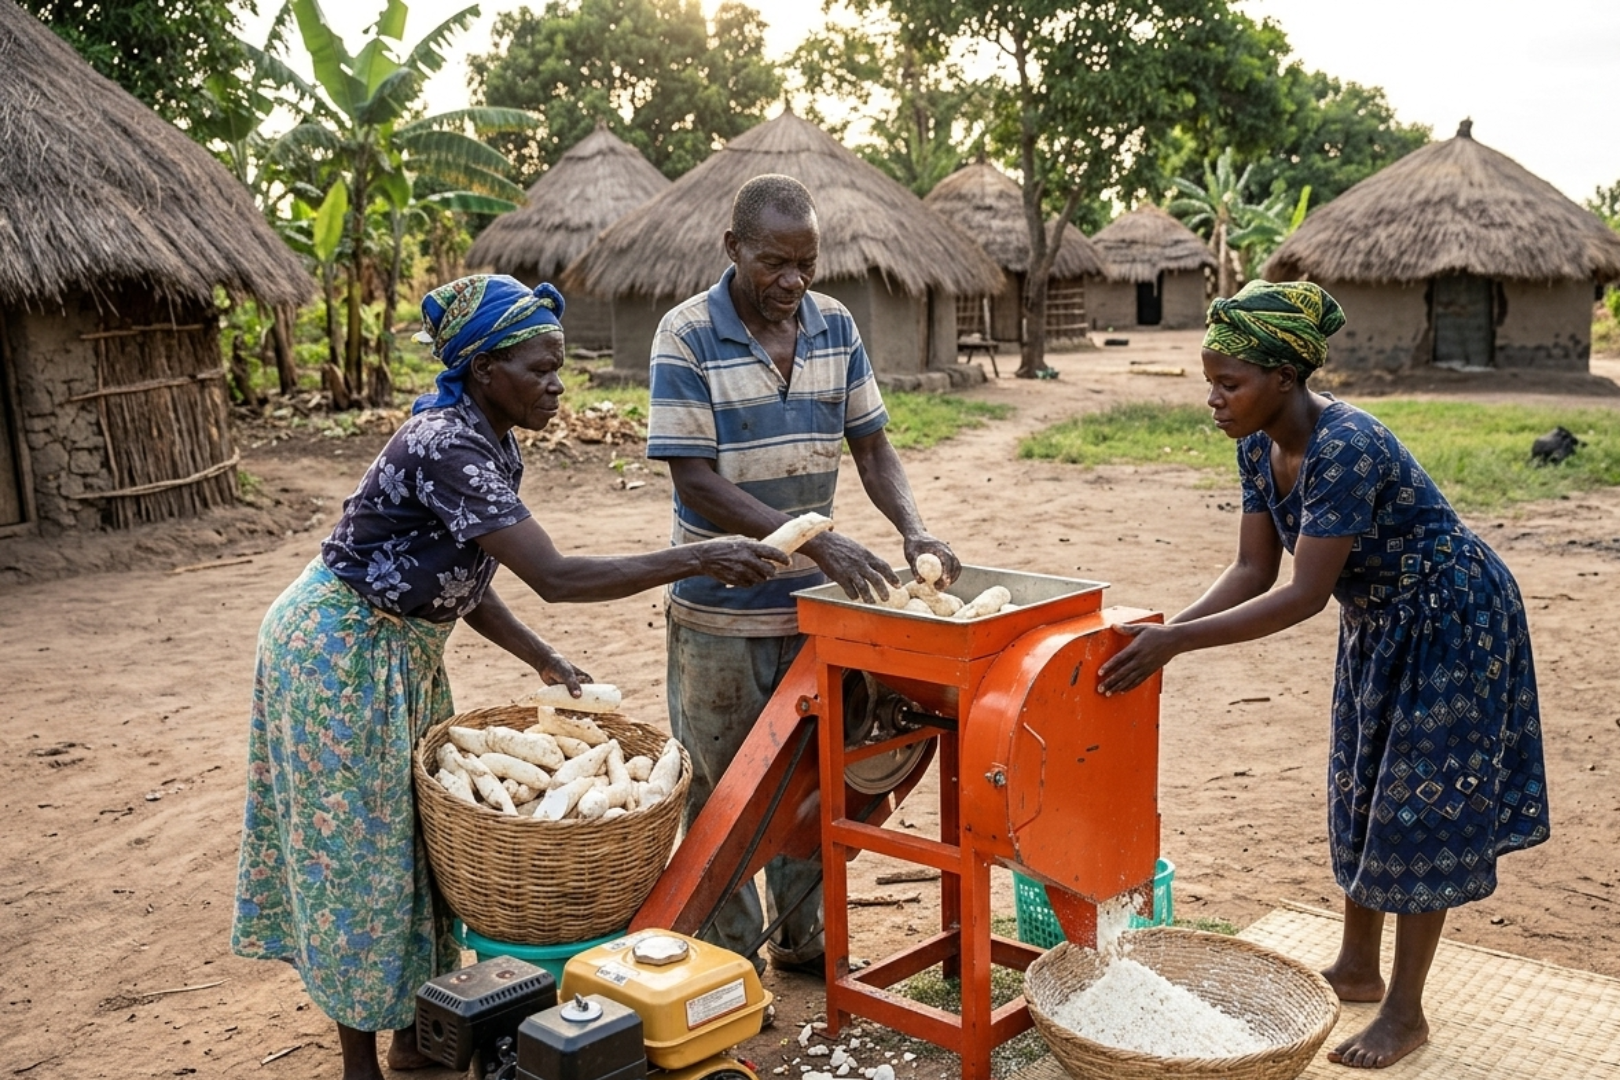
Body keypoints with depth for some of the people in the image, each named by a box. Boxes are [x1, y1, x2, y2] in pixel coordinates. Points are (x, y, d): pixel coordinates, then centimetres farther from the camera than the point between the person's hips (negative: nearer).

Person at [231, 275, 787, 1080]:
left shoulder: (491, 443, 2)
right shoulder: (444, 448, -28)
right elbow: (555, 576, -35)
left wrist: (542, 660, 3)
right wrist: (700, 559, -33)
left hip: (402, 651, 9)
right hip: (340, 653, -9)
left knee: (416, 831, 14)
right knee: (357, 847, 2)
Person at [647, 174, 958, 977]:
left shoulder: (836, 327, 1)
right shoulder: (687, 336, -14)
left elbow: (871, 446, 5)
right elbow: (695, 481, -19)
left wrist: (914, 531, -14)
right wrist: (818, 541, -28)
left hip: (817, 597, 5)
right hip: (721, 608, -4)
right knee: (725, 789, 9)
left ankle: (802, 935, 34)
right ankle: (729, 957, 26)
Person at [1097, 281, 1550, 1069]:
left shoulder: (1346, 449, -34)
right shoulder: (1259, 447, -8)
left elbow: (1303, 596, -35)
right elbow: (1253, 570, -5)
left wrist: (1178, 642, -37)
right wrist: (1167, 630, -19)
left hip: (1452, 622, -9)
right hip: (1377, 625, 9)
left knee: (1419, 806, -1)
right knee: (1359, 794, 15)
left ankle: (1405, 1013, 13)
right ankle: (1357, 968, 32)